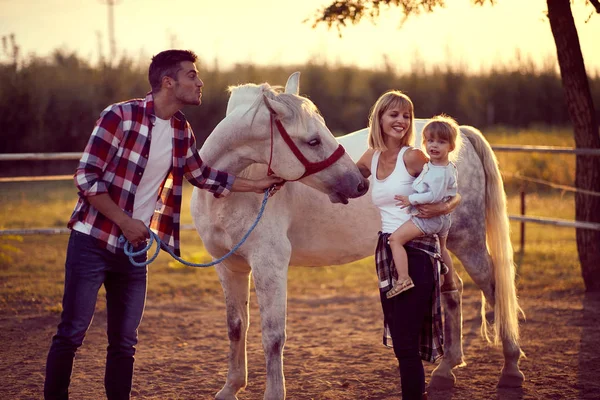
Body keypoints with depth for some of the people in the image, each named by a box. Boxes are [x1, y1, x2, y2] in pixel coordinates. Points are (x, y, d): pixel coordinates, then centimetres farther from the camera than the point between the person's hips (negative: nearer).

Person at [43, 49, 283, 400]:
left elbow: (201, 174, 23)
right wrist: (125, 222, -17)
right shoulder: (121, 116, -14)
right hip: (93, 242, -6)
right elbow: (86, 178, -14)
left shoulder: (181, 130, 6)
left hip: (135, 249, 6)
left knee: (125, 343, 8)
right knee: (71, 334, -4)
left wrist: (257, 185, 22)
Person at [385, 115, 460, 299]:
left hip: (427, 217, -11)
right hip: (443, 219, 11)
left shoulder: (439, 173, -25)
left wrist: (411, 199, -22)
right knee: (441, 248, 31)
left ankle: (403, 278, -22)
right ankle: (449, 283, 48)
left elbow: (435, 196, -30)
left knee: (395, 239, -14)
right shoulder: (450, 166, 6)